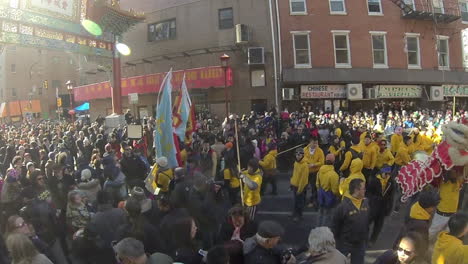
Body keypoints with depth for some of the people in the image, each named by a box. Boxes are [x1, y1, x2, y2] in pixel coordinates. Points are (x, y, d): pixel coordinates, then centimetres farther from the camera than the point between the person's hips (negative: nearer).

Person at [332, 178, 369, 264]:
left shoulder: (365, 202, -7)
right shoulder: (343, 205, -24)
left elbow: (367, 220, 7)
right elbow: (335, 226, -15)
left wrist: (365, 236, 11)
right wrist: (337, 241, -8)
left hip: (360, 243, 5)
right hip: (345, 243, -5)